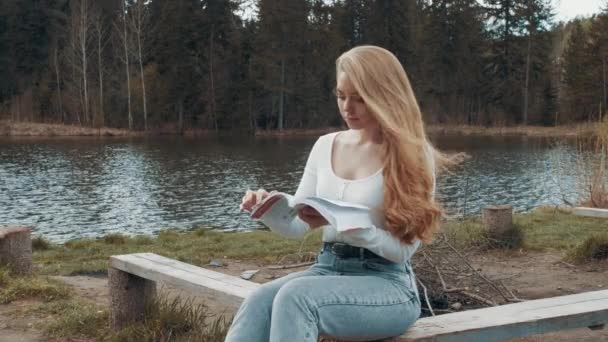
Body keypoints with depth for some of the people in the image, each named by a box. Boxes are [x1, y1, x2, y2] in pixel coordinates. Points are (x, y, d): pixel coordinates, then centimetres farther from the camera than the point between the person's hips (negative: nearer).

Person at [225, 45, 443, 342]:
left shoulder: (413, 155, -5)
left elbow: (403, 248, -9)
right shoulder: (326, 145, 11)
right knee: (258, 303, -29)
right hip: (327, 270, 4)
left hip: (386, 283, -4)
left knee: (295, 297, -35)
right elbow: (297, 227, 11)